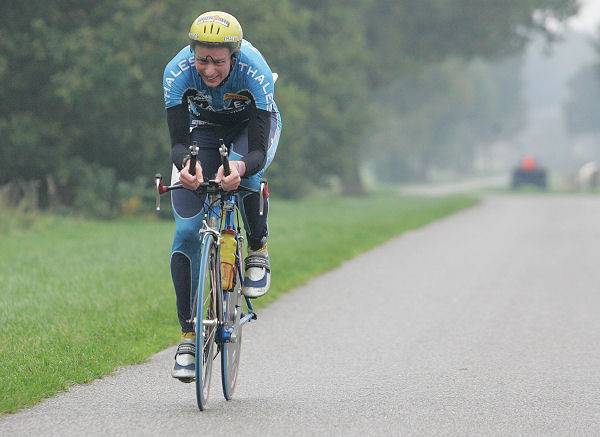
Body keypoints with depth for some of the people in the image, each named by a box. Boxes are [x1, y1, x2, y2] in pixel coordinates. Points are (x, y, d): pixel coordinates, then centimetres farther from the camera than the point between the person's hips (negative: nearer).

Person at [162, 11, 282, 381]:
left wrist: (241, 167, -63)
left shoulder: (255, 73, -37)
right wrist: (185, 163, -56)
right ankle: (189, 336, -6)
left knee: (247, 174, -38)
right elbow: (178, 141, -33)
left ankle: (258, 250, -7)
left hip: (253, 123, -1)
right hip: (205, 126, 1)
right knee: (187, 232, -13)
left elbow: (259, 152, -40)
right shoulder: (178, 72, -32)